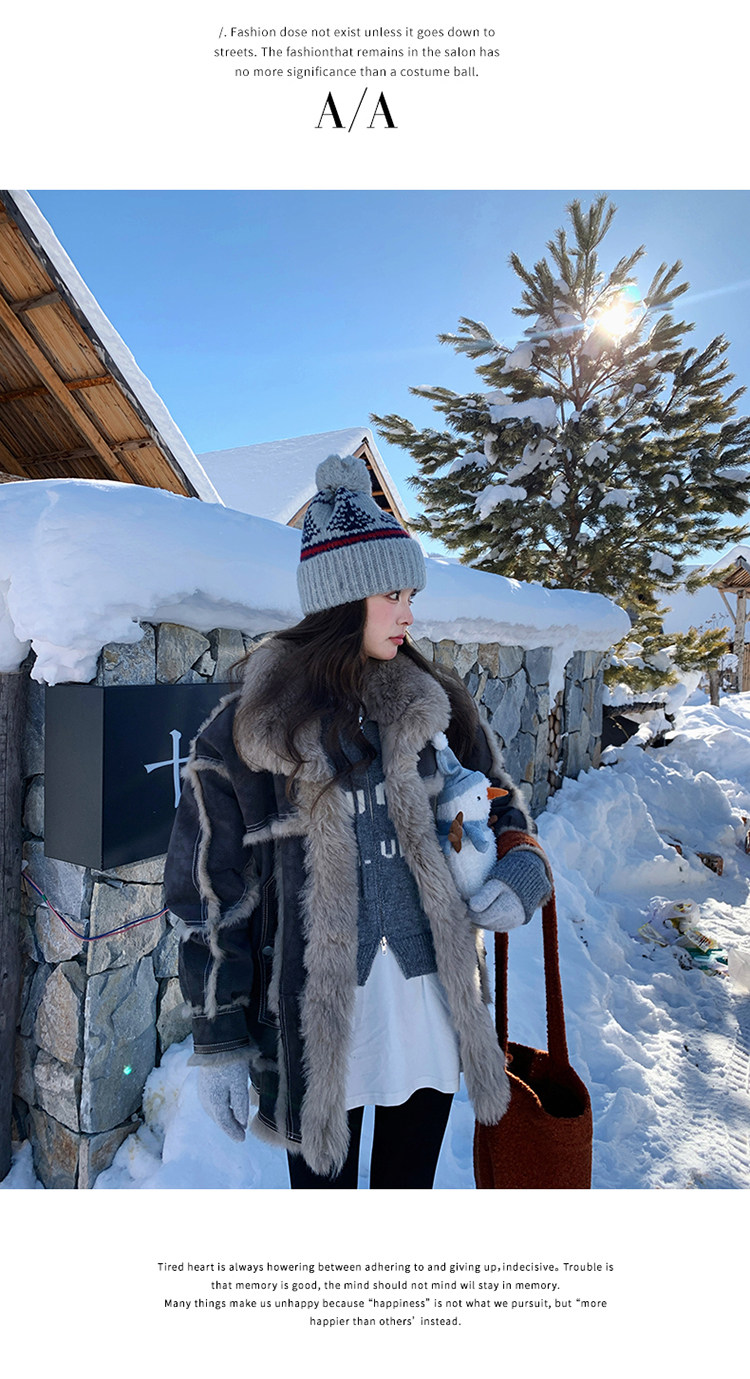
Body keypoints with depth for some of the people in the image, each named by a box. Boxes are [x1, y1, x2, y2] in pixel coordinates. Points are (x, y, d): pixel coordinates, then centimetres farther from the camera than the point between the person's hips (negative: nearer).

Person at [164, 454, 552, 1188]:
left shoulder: (432, 705, -2)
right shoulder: (240, 734, -12)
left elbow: (501, 807, 11)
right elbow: (209, 896, -7)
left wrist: (523, 874, -10)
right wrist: (218, 1043, -3)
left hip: (430, 1004, 3)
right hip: (315, 1019, -3)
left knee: (410, 1181, 23)